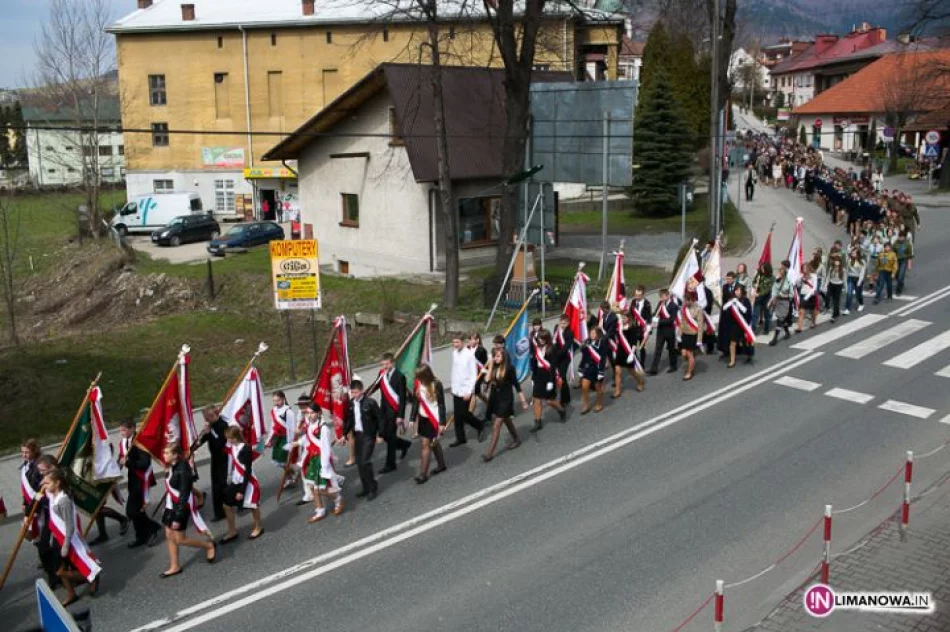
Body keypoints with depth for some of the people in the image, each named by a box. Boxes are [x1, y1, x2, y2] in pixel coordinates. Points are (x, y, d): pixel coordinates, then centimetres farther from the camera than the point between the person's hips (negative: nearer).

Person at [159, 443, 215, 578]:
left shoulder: (182, 471, -24)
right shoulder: (172, 467, 2)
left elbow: (184, 496, -23)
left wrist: (178, 517, -22)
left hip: (180, 508, -9)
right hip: (170, 507, 9)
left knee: (180, 540, 1)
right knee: (169, 536, 12)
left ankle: (209, 545, 20)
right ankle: (174, 567, 24)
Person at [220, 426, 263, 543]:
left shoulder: (246, 449, -24)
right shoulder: (232, 447, -2)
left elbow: (247, 471, -22)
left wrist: (241, 490, -20)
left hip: (248, 483, -8)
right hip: (235, 482, 8)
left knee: (252, 506, 10)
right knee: (227, 505, 9)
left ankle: (258, 528, 34)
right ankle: (232, 531, 24)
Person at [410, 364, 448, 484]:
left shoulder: (436, 385, -17)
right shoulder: (417, 384, -3)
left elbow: (441, 405, -13)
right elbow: (415, 402, 6)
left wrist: (442, 423, -14)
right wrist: (412, 418, 3)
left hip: (433, 418, -5)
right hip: (422, 417, 6)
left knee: (426, 444, -5)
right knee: (433, 443, 18)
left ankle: (423, 474, 1)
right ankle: (442, 465, 36)